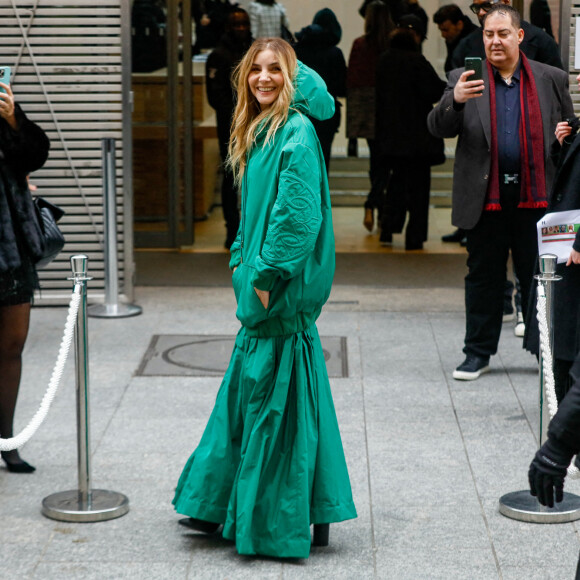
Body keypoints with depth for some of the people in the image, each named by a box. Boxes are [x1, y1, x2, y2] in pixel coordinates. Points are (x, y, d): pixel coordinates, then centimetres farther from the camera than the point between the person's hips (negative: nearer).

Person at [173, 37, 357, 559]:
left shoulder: (296, 133, -15)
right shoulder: (259, 132, 14)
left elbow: (299, 215, -21)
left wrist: (266, 275, -19)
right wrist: (243, 258, 13)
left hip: (284, 289, -10)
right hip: (263, 285, 10)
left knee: (277, 397, -3)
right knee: (248, 391, 14)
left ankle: (287, 524, 5)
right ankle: (225, 509, 23)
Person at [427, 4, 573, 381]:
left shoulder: (552, 80, 6)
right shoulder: (465, 79, 3)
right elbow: (438, 128, -5)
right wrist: (455, 100, -24)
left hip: (536, 196, 0)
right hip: (486, 197, 0)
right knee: (483, 277, 8)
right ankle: (478, 353, 18)